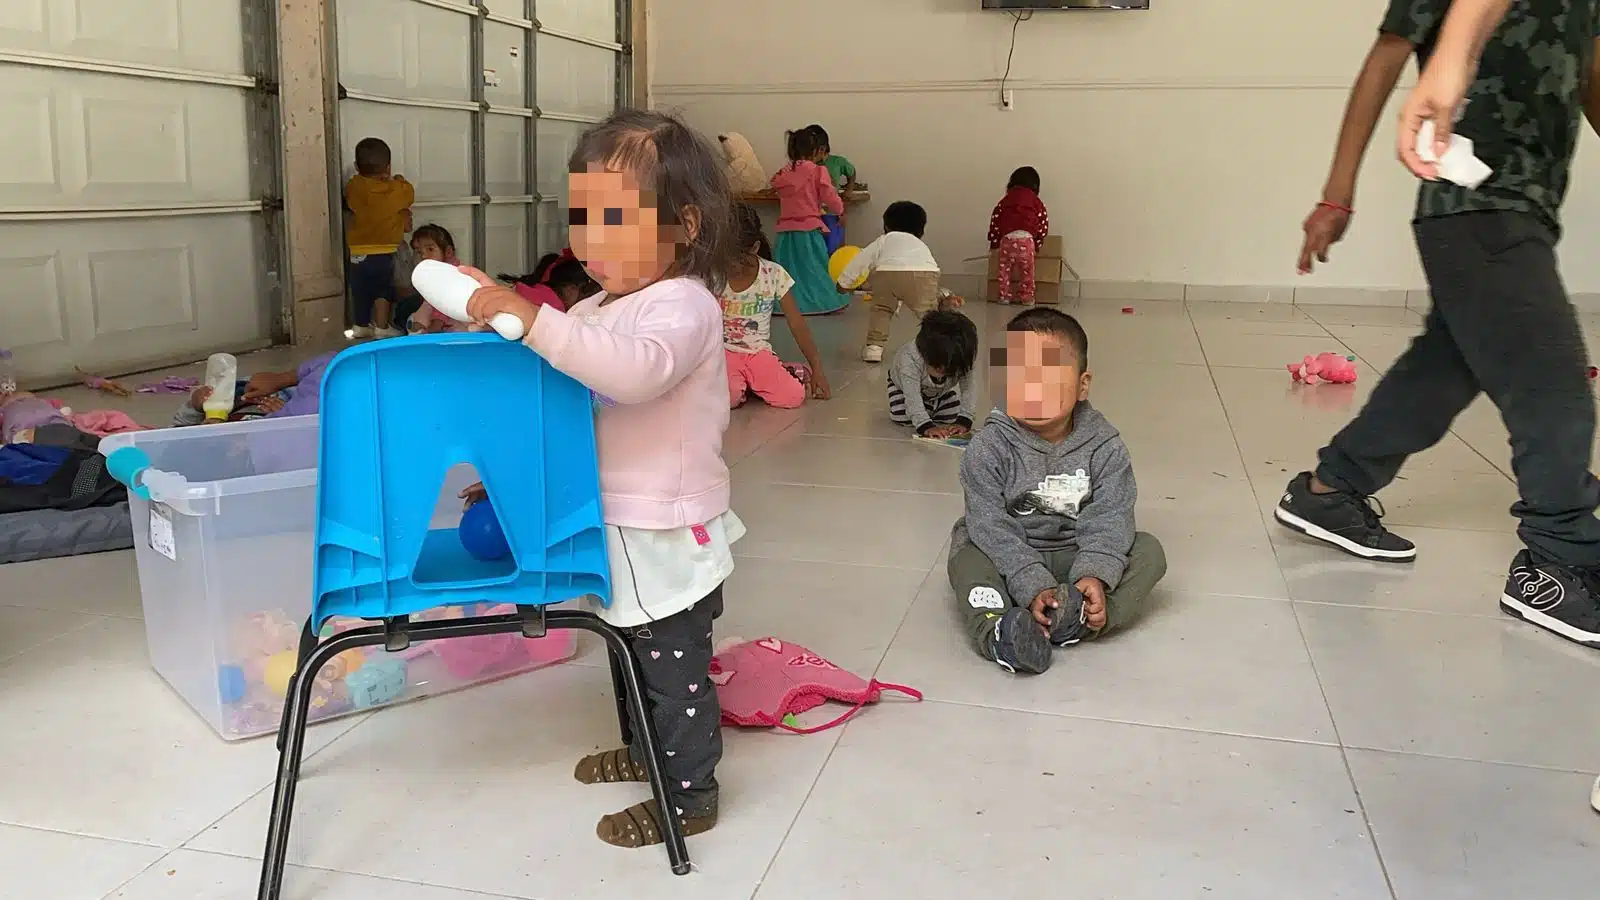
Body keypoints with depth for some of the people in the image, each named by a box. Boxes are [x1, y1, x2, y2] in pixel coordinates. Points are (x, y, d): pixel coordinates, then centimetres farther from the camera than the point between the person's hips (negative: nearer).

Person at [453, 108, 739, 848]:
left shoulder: (682, 304, -20)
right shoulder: (600, 308, 8)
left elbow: (636, 370, -42)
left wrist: (533, 318, -44)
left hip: (667, 534, -9)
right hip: (621, 525, 9)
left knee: (674, 665, 4)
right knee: (635, 651, 26)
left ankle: (689, 794, 21)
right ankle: (649, 749, 47)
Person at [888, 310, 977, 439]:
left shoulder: (965, 359, -38)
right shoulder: (909, 358, -47)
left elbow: (966, 390, -32)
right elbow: (912, 396, -48)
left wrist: (964, 421, -42)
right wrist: (926, 426, -56)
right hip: (904, 384, -3)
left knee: (950, 418, -7)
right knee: (902, 418, -20)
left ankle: (932, 405, 27)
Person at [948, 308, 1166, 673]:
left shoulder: (1105, 448, -8)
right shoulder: (988, 449, -14)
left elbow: (1109, 520, -15)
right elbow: (992, 527, -20)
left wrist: (1095, 576, -34)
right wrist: (1033, 587, -32)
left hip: (1076, 558, 2)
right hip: (1009, 559, -2)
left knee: (1149, 551, -17)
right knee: (966, 561, -28)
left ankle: (1078, 622, -37)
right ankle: (998, 632, -53)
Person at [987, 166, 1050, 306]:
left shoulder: (1005, 200, 18)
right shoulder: (1035, 201, 14)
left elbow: (995, 220, 15)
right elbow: (1043, 223, 12)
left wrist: (994, 243, 22)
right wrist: (1038, 245, 21)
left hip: (1007, 238, 1)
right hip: (1026, 238, -1)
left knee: (1005, 269, 13)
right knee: (1027, 271, 9)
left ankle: (1004, 295, 14)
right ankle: (1026, 297, 11)